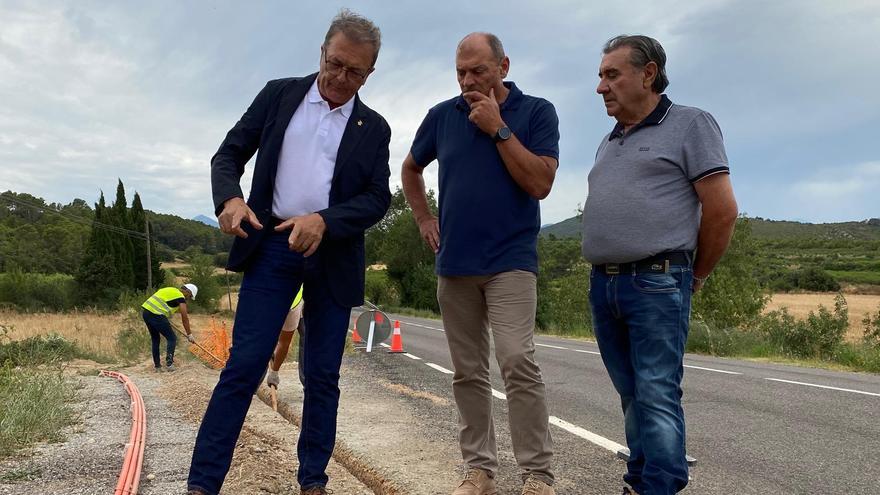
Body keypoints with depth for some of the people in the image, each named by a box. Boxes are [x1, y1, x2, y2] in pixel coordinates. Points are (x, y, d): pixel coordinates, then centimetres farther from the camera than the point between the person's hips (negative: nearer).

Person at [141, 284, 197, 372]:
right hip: (156, 315, -9)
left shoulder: (171, 290, 25)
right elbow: (184, 318, 0)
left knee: (155, 339, 20)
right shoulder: (181, 297, 0)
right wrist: (189, 334, 6)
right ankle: (169, 364, -3)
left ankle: (157, 365, 24)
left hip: (145, 312, 9)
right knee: (172, 338, 3)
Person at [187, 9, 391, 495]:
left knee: (322, 375, 6)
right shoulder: (279, 94, 7)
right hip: (272, 245, -1)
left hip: (334, 256, 2)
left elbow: (377, 199, 0)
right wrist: (229, 198, -15)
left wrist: (323, 221, -18)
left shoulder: (374, 128, 8)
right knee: (244, 364, -7)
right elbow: (229, 153, 7)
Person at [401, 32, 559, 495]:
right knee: (468, 373, 7)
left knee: (517, 362, -16)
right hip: (454, 264, 4)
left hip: (510, 261, -3)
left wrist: (498, 128, -13)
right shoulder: (442, 116, 7)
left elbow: (540, 183, -13)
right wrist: (424, 219, 12)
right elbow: (410, 169, 23)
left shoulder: (537, 112, -1)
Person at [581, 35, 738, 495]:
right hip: (602, 284, 7)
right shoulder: (609, 142, 19)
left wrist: (694, 276, 1)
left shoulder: (689, 124, -2)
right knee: (631, 394, 12)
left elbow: (722, 210, -6)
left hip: (656, 285, -7)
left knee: (657, 395, -7)